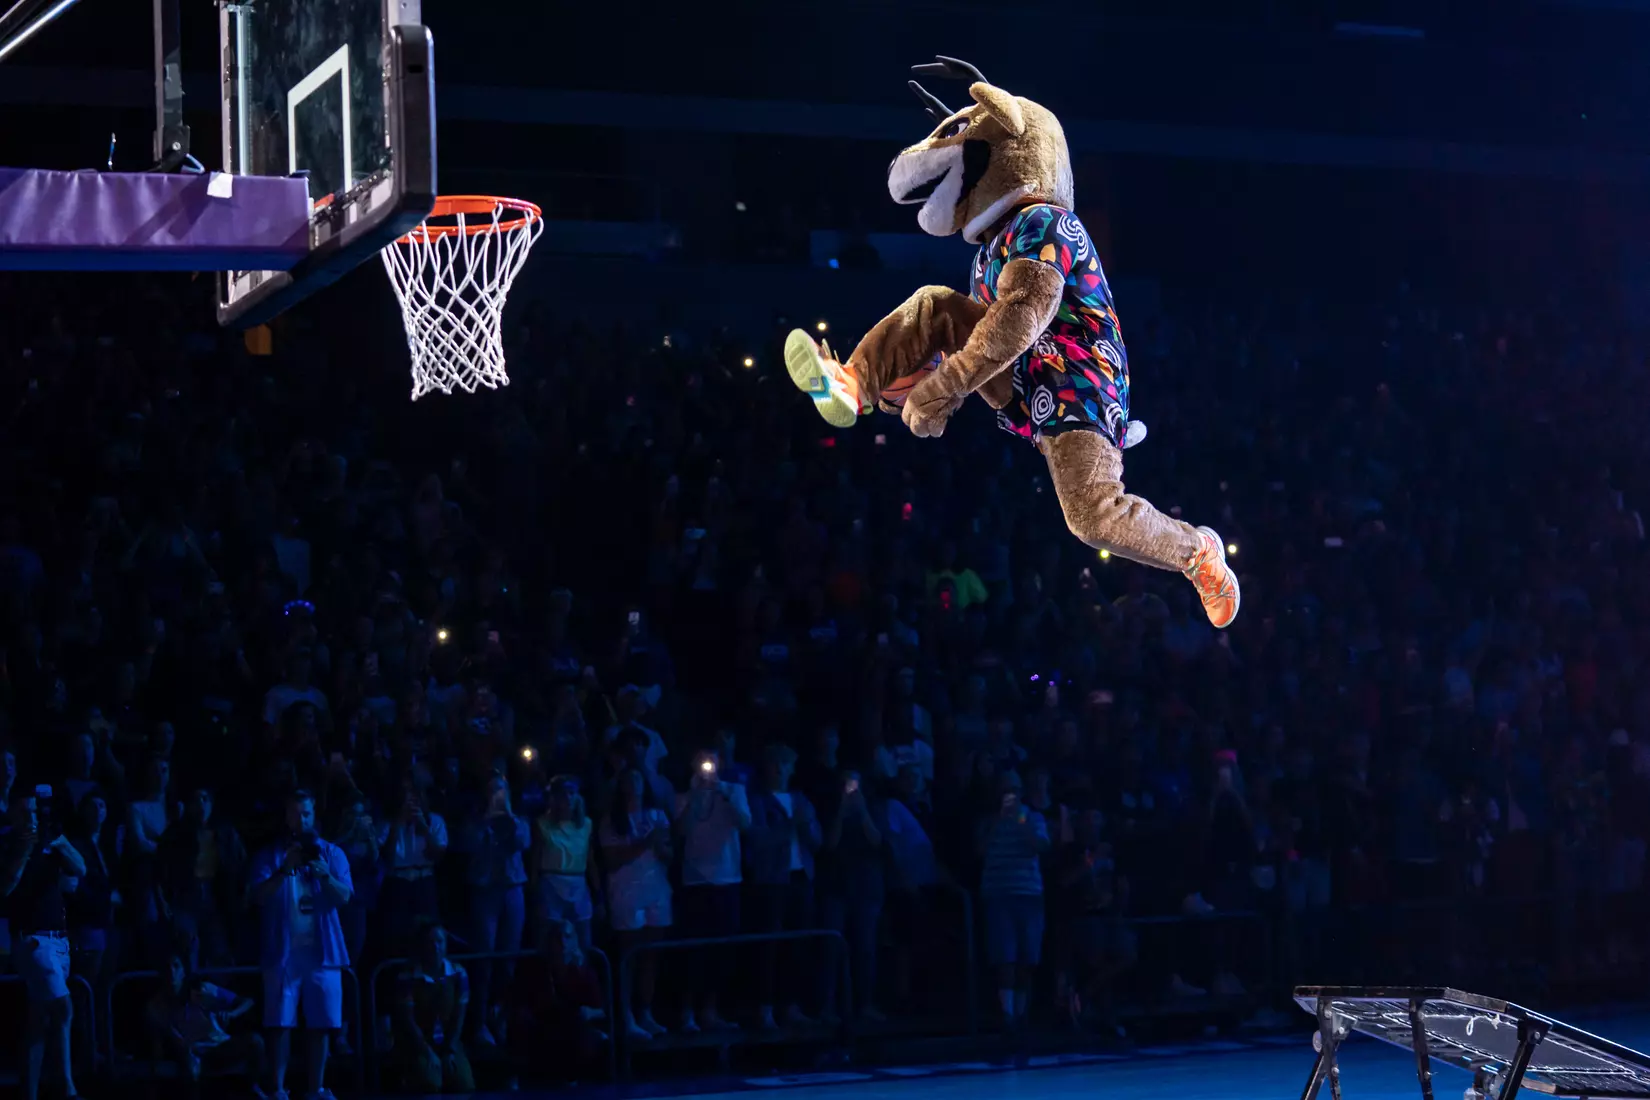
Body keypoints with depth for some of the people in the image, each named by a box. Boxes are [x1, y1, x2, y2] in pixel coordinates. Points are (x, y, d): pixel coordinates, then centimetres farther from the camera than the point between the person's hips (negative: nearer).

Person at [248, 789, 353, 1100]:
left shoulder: (332, 853, 8)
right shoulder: (270, 855, 5)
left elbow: (344, 897, -3)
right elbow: (259, 896, -8)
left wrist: (325, 875, -22)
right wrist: (284, 870, -23)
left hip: (322, 950, 2)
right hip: (283, 950, -2)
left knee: (321, 1024, 2)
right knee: (281, 1023, -5)